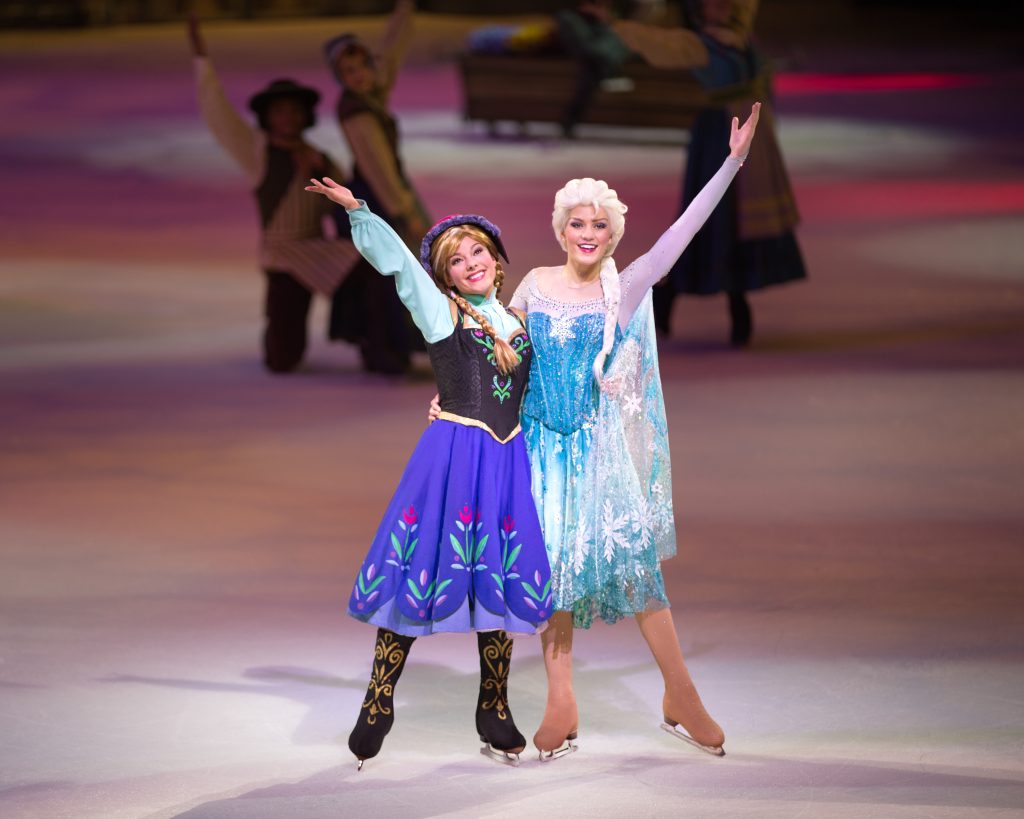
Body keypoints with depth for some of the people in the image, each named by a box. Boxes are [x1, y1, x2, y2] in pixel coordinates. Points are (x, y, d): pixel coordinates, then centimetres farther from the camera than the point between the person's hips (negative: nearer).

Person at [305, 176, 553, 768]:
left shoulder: (518, 320, 16)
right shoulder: (440, 313, 4)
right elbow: (396, 258, -2)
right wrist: (357, 209, -10)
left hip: (508, 459, 4)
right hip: (453, 453, -4)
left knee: (502, 580, 5)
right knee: (427, 569, -6)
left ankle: (495, 716, 14)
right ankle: (378, 701, 3)